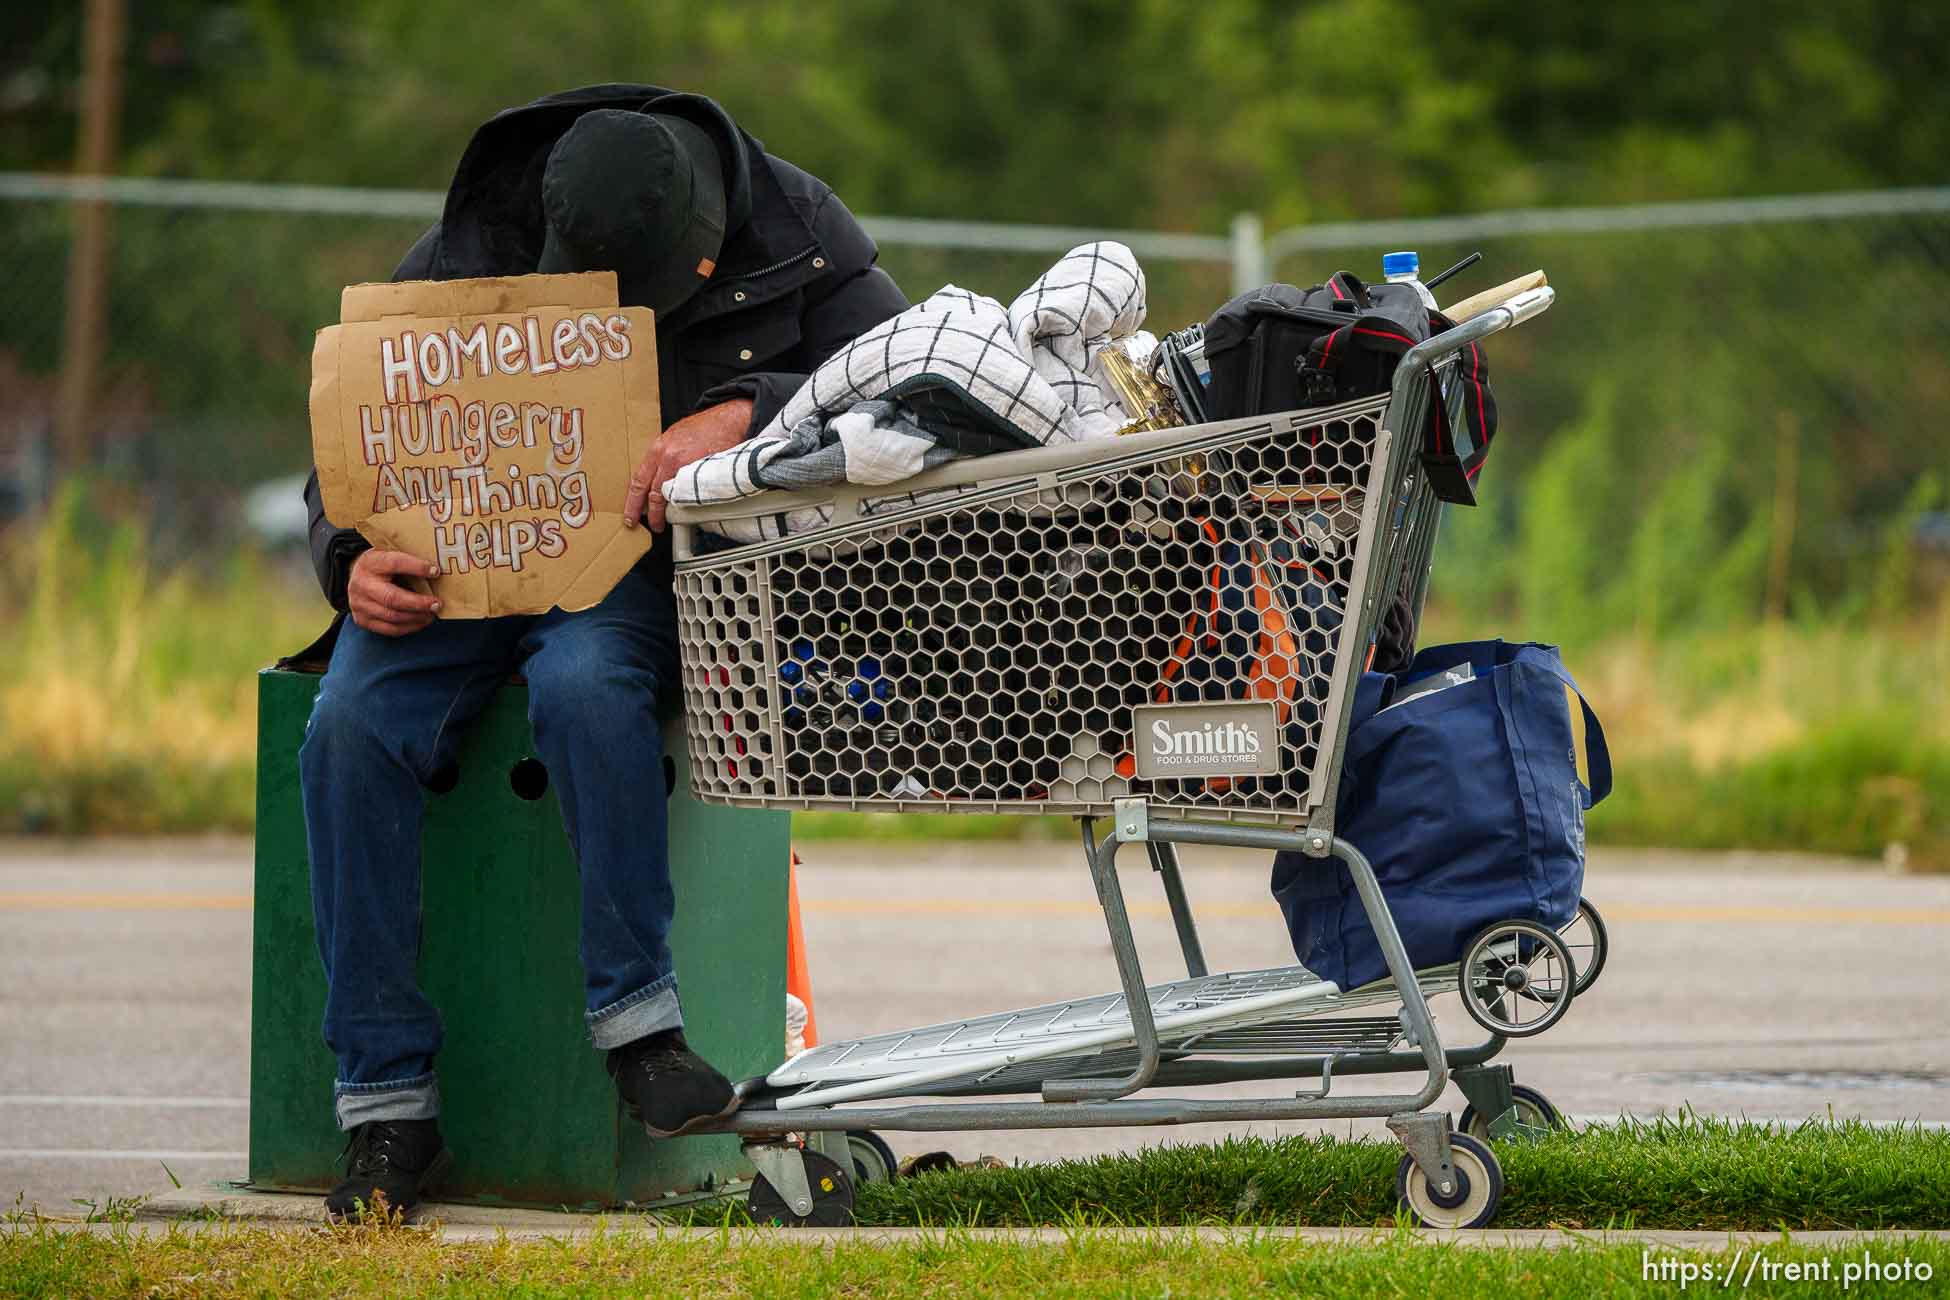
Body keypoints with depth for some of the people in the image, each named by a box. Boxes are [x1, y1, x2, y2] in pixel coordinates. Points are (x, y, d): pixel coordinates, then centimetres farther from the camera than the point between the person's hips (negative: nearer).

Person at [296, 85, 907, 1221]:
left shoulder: (788, 229, -8)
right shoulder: (470, 255, -6)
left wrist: (742, 412, -30)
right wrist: (356, 560, -19)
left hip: (647, 566, -2)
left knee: (586, 683, -38)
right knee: (353, 724, -27)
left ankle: (637, 1020, -27)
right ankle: (387, 1102, -22)